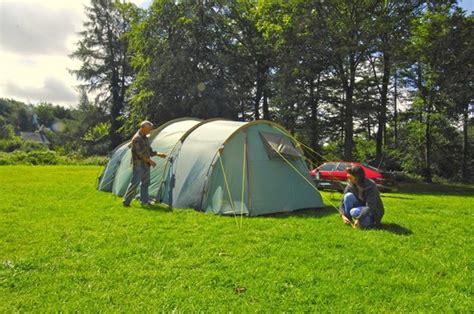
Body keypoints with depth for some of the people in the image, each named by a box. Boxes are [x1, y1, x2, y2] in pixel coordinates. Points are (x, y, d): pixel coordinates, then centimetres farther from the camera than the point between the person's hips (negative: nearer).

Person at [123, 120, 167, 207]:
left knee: (145, 183, 12)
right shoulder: (136, 138, -16)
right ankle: (126, 201, 0)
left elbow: (150, 151, 20)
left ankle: (144, 200, 20)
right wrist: (150, 161, -17)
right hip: (138, 165, -9)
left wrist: (159, 154, 9)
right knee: (135, 183, -8)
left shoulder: (145, 138, 14)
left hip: (146, 165, 9)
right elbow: (140, 153, -20)